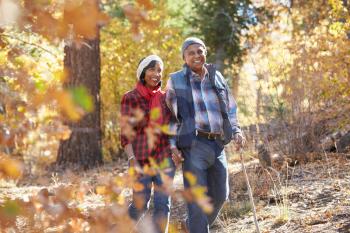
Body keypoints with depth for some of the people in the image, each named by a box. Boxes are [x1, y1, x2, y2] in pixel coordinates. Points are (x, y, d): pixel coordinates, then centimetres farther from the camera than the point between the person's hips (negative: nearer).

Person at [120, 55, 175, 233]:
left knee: (163, 204, -2)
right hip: (142, 160, -3)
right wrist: (133, 161, -15)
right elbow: (126, 134, -6)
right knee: (140, 205, 3)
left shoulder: (164, 98, 10)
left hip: (165, 158, 3)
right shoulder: (130, 98, -2)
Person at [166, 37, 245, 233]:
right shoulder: (176, 81, 2)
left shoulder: (216, 77, 12)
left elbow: (230, 107, 20)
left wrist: (236, 131, 4)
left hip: (218, 144, 5)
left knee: (219, 196, 13)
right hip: (194, 144, -5)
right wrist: (172, 145, -5)